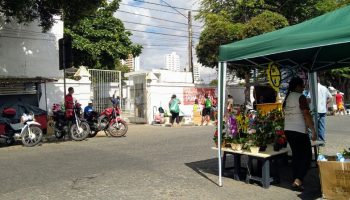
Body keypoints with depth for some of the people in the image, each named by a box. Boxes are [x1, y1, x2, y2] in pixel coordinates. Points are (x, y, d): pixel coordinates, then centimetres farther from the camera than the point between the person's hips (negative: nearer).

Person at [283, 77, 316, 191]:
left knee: (296, 154, 15)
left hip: (288, 130, 8)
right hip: (299, 131, -8)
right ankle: (298, 181, -8)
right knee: (307, 156, 1)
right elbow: (306, 115, -16)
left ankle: (296, 180, 20)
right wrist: (313, 130, -11)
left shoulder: (287, 98, 11)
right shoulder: (300, 97, -12)